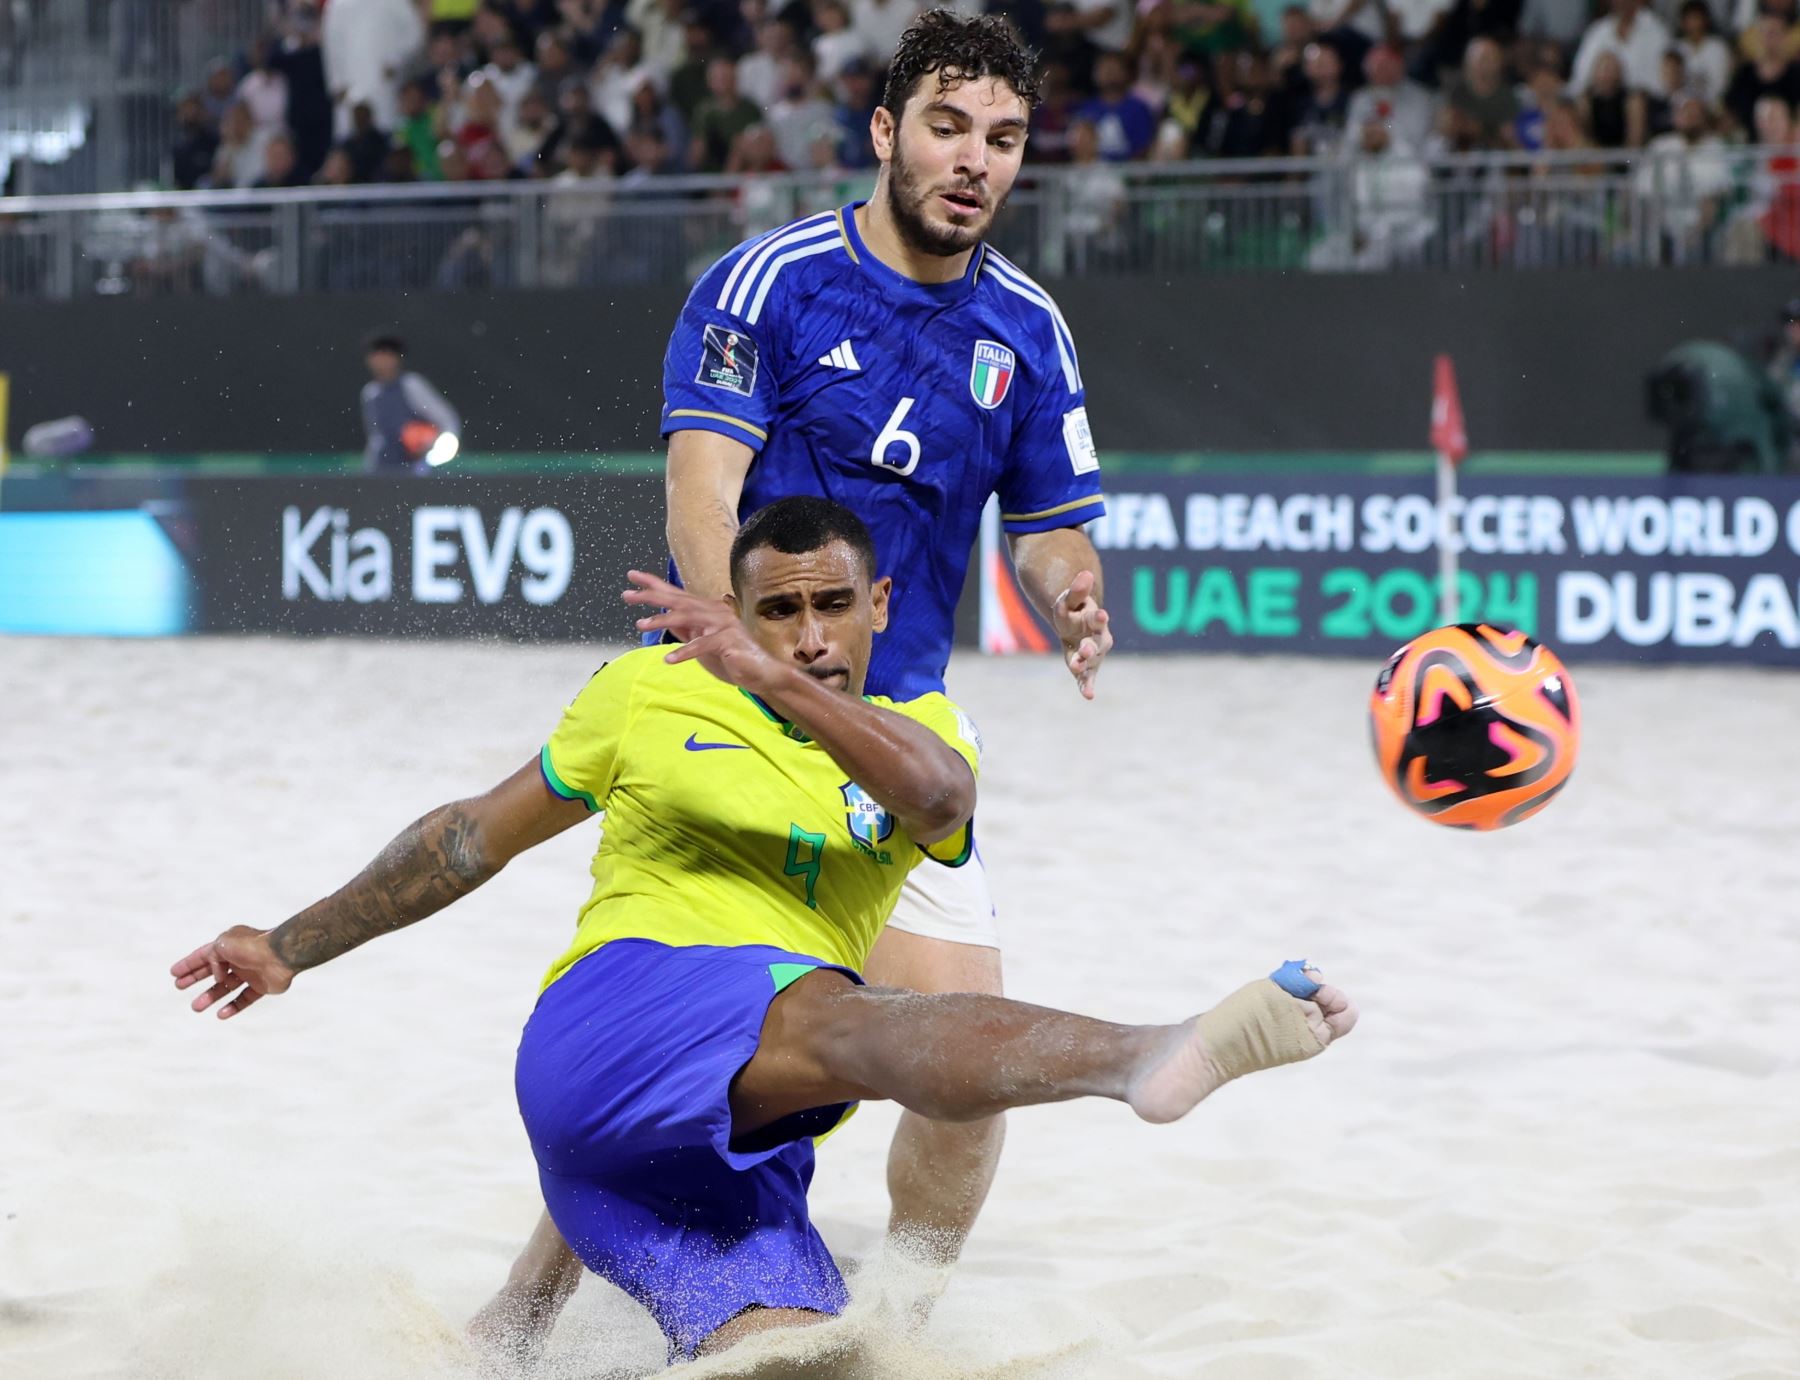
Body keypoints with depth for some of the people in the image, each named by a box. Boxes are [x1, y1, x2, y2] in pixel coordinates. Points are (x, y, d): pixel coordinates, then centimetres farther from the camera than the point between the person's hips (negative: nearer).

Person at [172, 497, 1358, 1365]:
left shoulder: (916, 734, 17)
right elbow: (480, 835, 25)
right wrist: (293, 948, 28)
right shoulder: (654, 694, 15)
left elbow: (936, 793, -10)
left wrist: (780, 684, -26)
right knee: (850, 1027, -35)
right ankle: (1159, 1056, -63)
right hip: (614, 1017, -5)